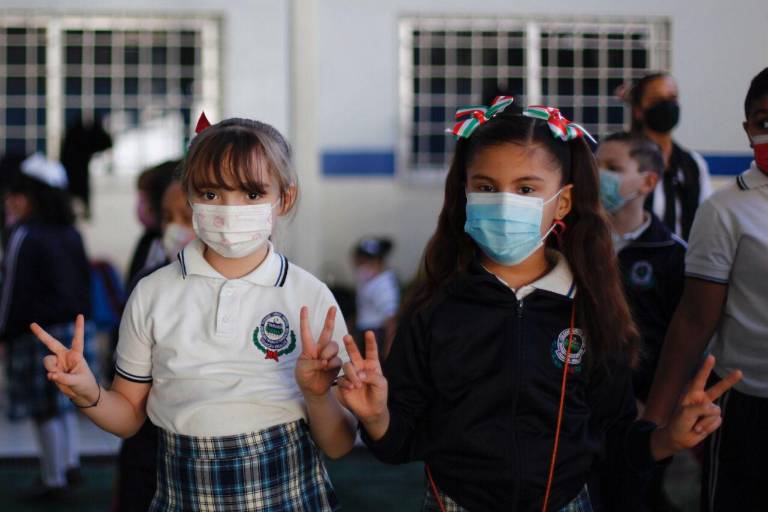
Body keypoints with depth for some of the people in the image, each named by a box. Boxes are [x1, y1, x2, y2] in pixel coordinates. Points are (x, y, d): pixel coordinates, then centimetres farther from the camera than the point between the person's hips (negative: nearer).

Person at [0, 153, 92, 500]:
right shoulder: (71, 234, 8)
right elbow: (84, 284, 14)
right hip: (77, 327, 7)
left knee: (46, 408, 2)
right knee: (63, 401, 19)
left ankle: (54, 479, 8)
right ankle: (71, 463, 18)